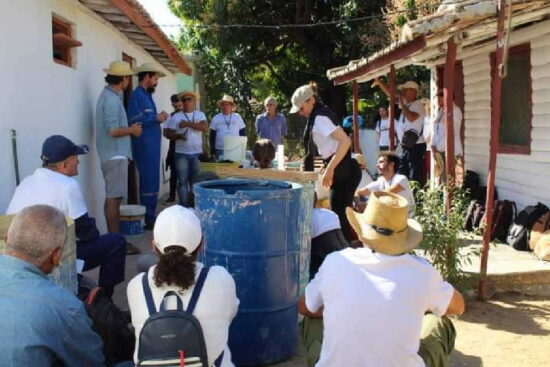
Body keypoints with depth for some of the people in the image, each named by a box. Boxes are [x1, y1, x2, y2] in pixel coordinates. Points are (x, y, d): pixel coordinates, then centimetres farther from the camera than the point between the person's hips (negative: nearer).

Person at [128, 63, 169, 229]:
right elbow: (134, 121, -21)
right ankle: (148, 219, -2)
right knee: (148, 183, -8)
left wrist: (158, 118, 6)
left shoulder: (146, 95, 19)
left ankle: (150, 217, 20)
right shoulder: (137, 95, -11)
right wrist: (156, 118, -14)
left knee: (152, 182, 13)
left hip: (152, 146, 10)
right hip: (145, 146, -10)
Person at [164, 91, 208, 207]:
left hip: (197, 153, 2)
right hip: (181, 154, -2)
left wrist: (188, 124, -16)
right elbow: (168, 133, -1)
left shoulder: (200, 115, 8)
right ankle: (184, 206, -1)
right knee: (183, 181, -3)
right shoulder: (176, 117, 3)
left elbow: (205, 127, -10)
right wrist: (179, 136, -19)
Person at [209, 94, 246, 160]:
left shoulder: (238, 117, 8)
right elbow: (212, 137, 7)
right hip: (220, 151, 0)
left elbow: (243, 135, 10)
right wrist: (213, 152, 0)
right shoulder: (215, 119, 7)